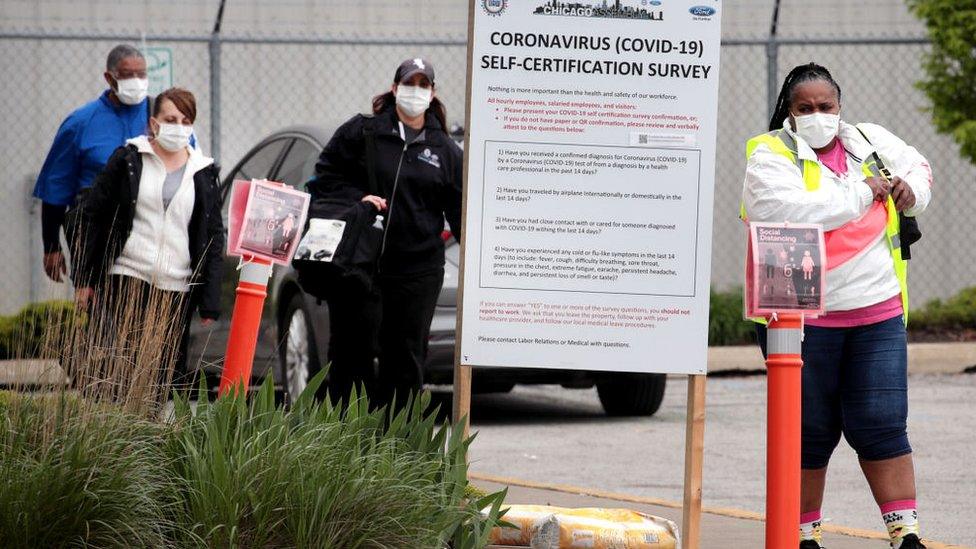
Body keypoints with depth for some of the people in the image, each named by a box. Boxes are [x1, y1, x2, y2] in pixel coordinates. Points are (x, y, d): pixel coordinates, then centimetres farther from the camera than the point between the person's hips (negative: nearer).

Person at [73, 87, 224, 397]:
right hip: (126, 277, -2)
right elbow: (91, 214, 7)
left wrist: (210, 303, 5)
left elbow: (214, 238, 13)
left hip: (178, 287, 2)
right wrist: (85, 279, 2)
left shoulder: (204, 174, 12)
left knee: (171, 370, -1)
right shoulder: (129, 159, 6)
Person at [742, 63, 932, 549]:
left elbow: (918, 166, 29)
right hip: (803, 319, -3)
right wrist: (862, 194, -13)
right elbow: (791, 212, -24)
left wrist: (911, 189, 4)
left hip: (878, 313, 3)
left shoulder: (869, 142, 10)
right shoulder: (770, 157, -5)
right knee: (810, 432, 5)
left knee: (881, 426, -3)